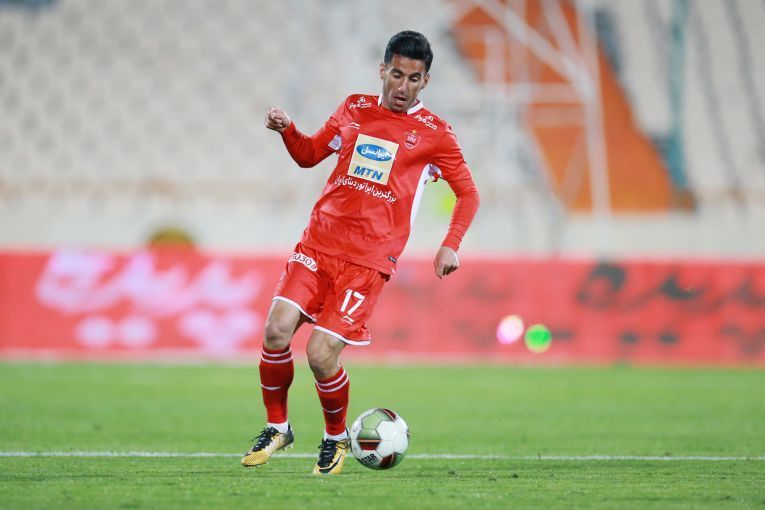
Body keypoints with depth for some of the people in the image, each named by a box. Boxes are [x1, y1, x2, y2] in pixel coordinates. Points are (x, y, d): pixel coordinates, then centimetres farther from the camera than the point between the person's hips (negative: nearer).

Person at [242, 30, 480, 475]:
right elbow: (309, 155, 24)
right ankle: (277, 428, 10)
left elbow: (468, 193, 9)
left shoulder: (434, 134, 3)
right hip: (318, 244, 4)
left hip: (369, 259, -4)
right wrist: (287, 130, 3)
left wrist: (451, 245, -5)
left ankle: (336, 437, 15)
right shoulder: (354, 110, 13)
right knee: (277, 330, -13)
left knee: (321, 355, -14)